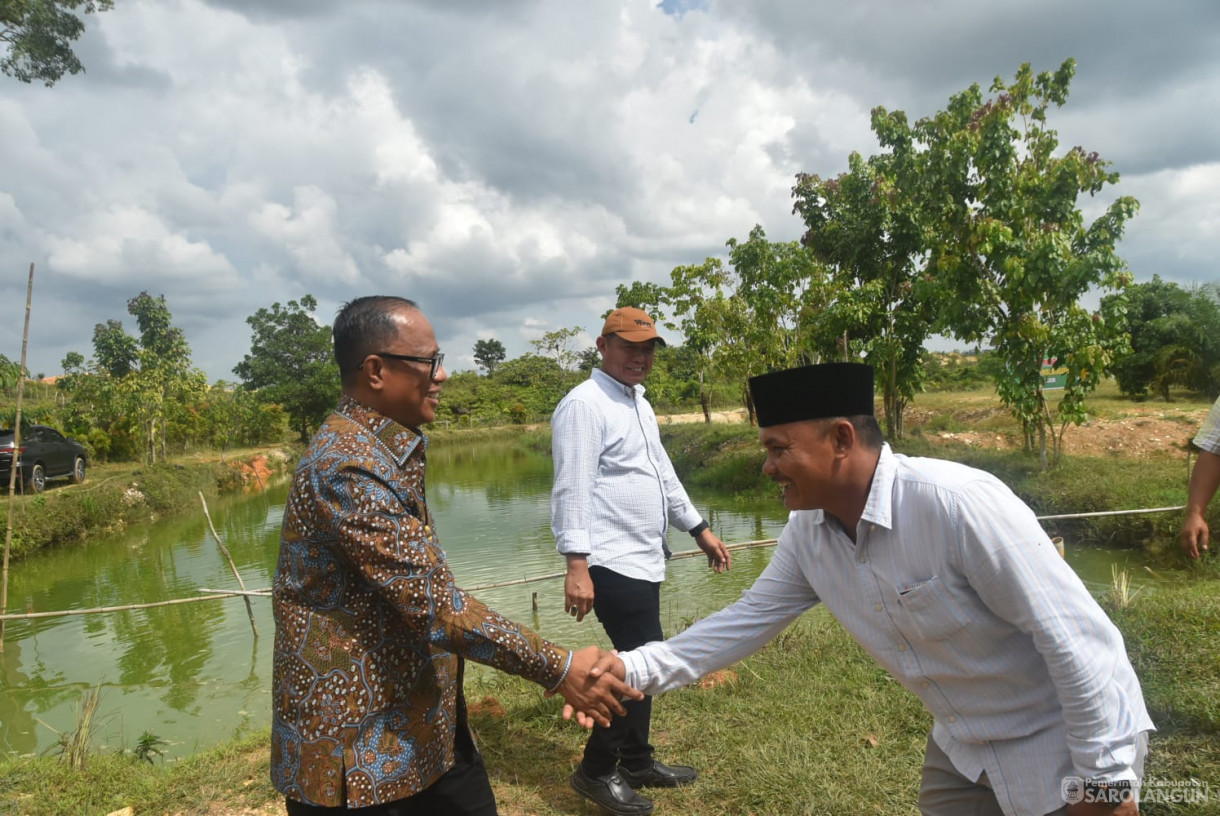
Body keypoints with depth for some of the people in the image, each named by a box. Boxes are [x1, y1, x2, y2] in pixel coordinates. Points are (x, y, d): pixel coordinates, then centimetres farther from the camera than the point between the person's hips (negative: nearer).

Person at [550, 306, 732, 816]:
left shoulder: (639, 404, 16)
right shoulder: (585, 404, -13)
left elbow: (662, 474, 23)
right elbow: (572, 489, -20)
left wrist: (699, 529, 22)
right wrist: (576, 565, -26)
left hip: (644, 559, 9)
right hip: (612, 563, -9)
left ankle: (636, 762, 32)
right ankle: (596, 770, 13)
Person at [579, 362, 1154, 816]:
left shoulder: (956, 503, -32)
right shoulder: (807, 533, -10)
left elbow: (1073, 634, -26)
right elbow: (749, 620, -4)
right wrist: (637, 669, -13)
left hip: (1067, 742, -6)